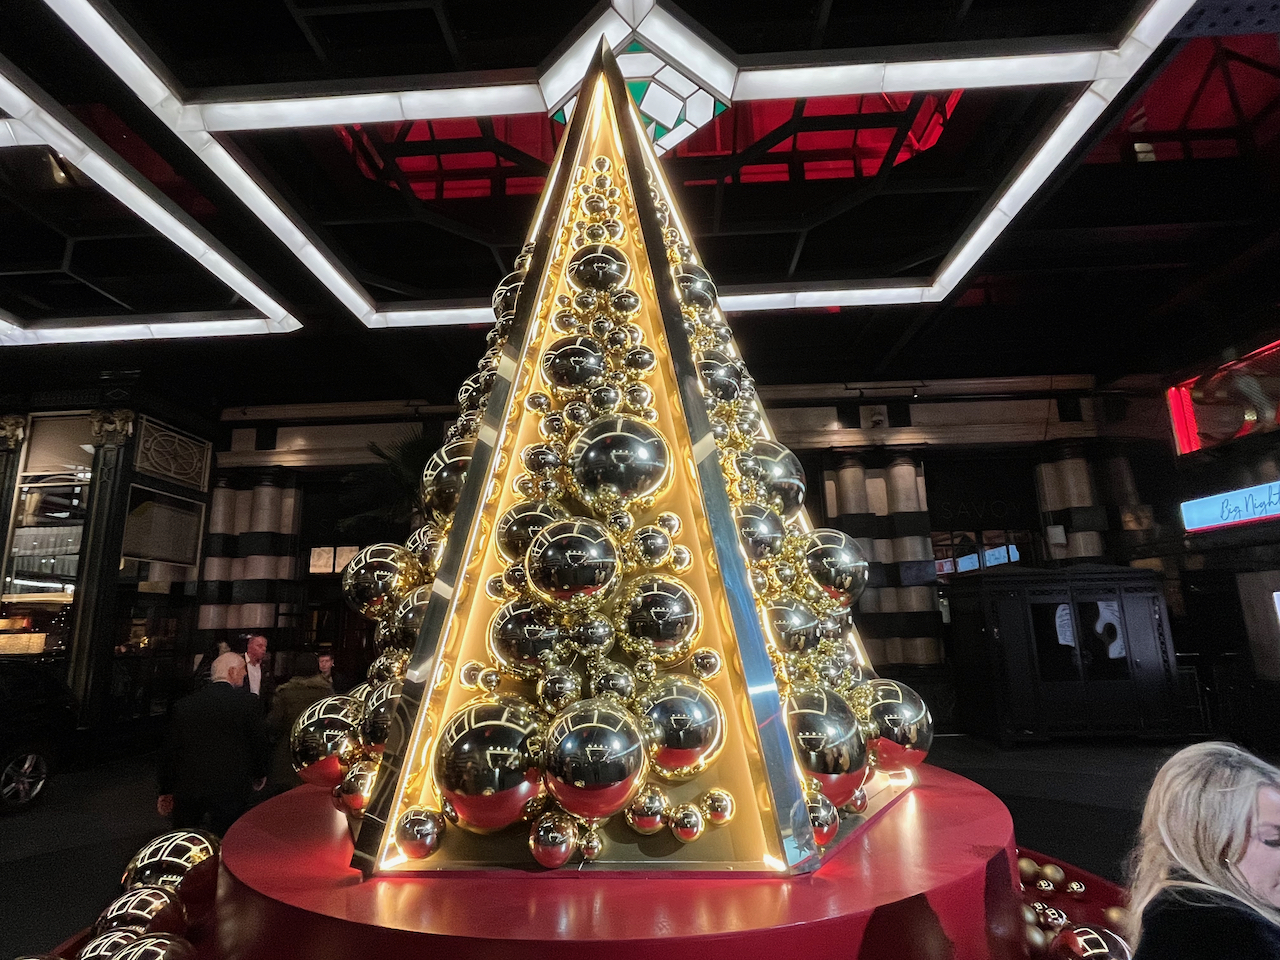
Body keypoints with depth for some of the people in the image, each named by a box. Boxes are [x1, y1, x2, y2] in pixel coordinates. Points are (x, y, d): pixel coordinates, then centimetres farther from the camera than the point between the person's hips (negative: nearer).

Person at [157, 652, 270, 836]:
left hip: (187, 788, 4)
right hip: (230, 790, -3)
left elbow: (169, 750, 7)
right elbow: (258, 743, -1)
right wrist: (259, 775, 17)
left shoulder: (184, 704, 2)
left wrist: (166, 790, 18)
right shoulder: (250, 702, -8)